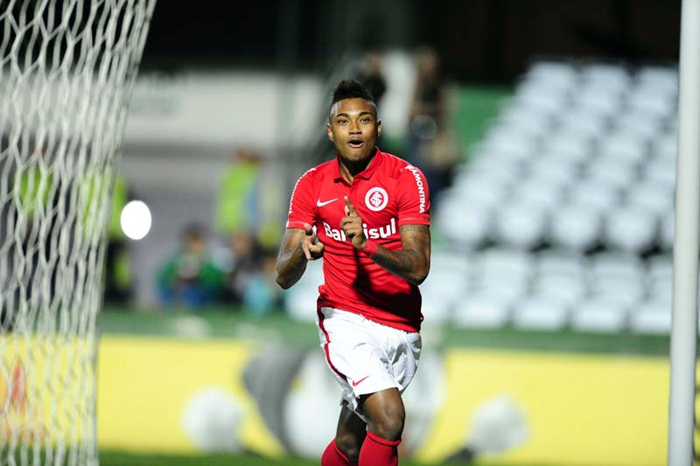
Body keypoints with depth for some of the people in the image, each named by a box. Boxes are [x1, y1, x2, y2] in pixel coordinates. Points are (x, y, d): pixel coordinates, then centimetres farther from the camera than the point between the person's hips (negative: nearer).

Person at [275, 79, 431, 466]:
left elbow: (418, 268, -14)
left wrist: (368, 245, -31)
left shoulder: (405, 178, -7)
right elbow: (284, 276, -3)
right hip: (344, 317, -1)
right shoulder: (312, 185, -1)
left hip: (401, 328, 1)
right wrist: (303, 252, -26)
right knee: (389, 417, -25)